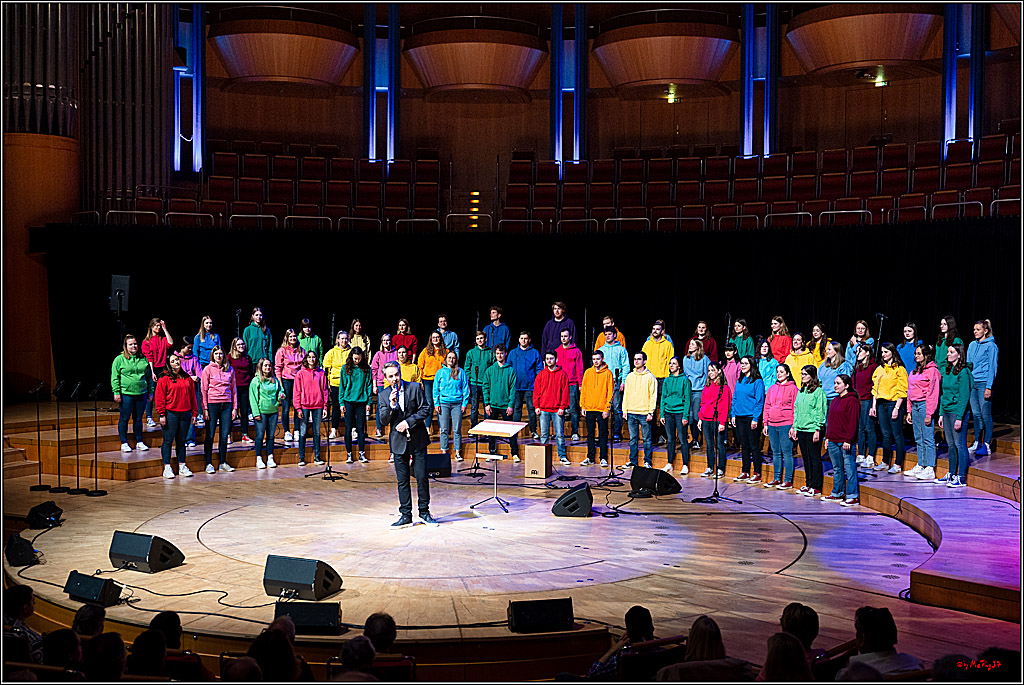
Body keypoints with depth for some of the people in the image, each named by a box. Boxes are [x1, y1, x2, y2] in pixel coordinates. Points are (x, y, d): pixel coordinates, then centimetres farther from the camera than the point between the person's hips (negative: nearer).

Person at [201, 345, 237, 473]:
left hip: (227, 405, 3)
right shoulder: (208, 369, 1)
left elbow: (233, 389, 12)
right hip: (212, 404, -3)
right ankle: (208, 463, 7)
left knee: (225, 435, 6)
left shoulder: (230, 370, 10)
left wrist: (235, 408, 7)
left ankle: (223, 462, 16)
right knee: (210, 435, 0)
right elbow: (204, 390, -2)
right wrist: (205, 408, -8)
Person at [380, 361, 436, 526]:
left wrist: (408, 422, -12)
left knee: (422, 477, 0)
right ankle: (405, 515, 13)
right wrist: (391, 404, -20)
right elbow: (384, 421, -4)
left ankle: (424, 512, 13)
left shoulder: (415, 388, -2)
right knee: (402, 480, 5)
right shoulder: (383, 395, 2)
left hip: (418, 439, -1)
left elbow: (425, 409, -3)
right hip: (399, 442, 1)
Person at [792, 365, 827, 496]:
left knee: (814, 458, -2)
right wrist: (795, 427, 14)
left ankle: (816, 487, 2)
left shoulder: (818, 391, -9)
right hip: (801, 429, 8)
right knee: (806, 458, 12)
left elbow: (820, 412, -12)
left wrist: (817, 429, -16)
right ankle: (808, 484, 20)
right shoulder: (801, 391, 14)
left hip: (813, 430, -8)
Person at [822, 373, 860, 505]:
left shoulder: (852, 401, -10)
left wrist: (848, 440, -18)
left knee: (850, 468, -5)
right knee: (837, 469, 16)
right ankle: (837, 494, 25)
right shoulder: (835, 401, 16)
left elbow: (853, 423, -14)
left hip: (846, 442, -9)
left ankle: (853, 496, -2)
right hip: (833, 441, 9)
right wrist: (827, 437, 15)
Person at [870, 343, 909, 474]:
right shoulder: (879, 369, 15)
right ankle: (885, 463, 16)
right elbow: (875, 388, 18)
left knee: (897, 435, -2)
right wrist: (874, 405, 10)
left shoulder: (899, 369, -5)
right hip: (881, 404, 6)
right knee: (885, 435, 10)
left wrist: (897, 408, -15)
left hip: (894, 403, -6)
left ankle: (898, 465, 0)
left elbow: (902, 390, -9)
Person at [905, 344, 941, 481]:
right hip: (915, 405, 9)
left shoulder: (932, 370, -9)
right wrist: (909, 411, 17)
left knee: (928, 438, -8)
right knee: (918, 438, 11)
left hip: (925, 405, -9)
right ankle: (920, 466, 17)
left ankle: (930, 469, -8)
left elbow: (933, 394, -14)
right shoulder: (915, 371, 17)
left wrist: (928, 414, -17)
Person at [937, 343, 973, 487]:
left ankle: (961, 478, -3)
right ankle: (951, 475, 21)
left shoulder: (963, 372, -11)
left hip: (958, 412, -8)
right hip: (946, 411, 8)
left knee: (960, 444, -5)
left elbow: (964, 397, -14)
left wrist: (959, 417, -18)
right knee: (951, 445, 13)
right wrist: (941, 414, 14)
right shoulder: (946, 371, 13)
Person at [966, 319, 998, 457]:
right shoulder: (972, 345, 14)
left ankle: (986, 445, 0)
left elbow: (992, 367, -8)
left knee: (985, 415, -4)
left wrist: (989, 387, -13)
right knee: (976, 414, 9)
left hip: (984, 383, -6)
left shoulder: (991, 346, -5)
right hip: (972, 382, 6)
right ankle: (977, 443, 15)